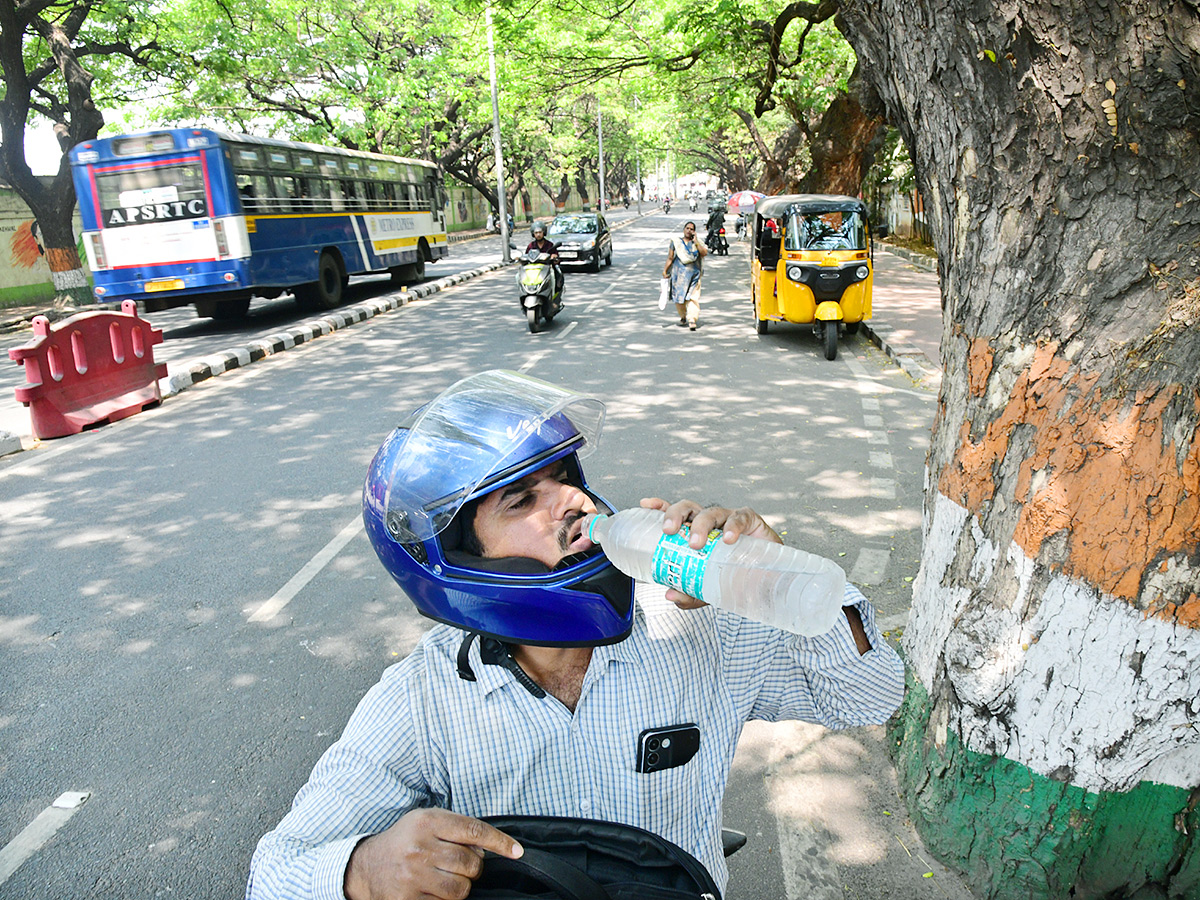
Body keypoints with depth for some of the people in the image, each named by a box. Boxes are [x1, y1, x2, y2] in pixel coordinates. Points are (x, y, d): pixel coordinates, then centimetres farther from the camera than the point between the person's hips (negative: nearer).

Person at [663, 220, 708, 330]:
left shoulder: (697, 243, 9)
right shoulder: (676, 242, 9)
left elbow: (705, 253, -9)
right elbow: (670, 258, 9)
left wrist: (695, 241, -7)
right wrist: (665, 270, -1)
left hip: (693, 275, -1)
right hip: (679, 274, 1)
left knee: (693, 298, -13)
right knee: (679, 297, 4)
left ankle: (692, 320, -18)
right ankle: (683, 316, 30)